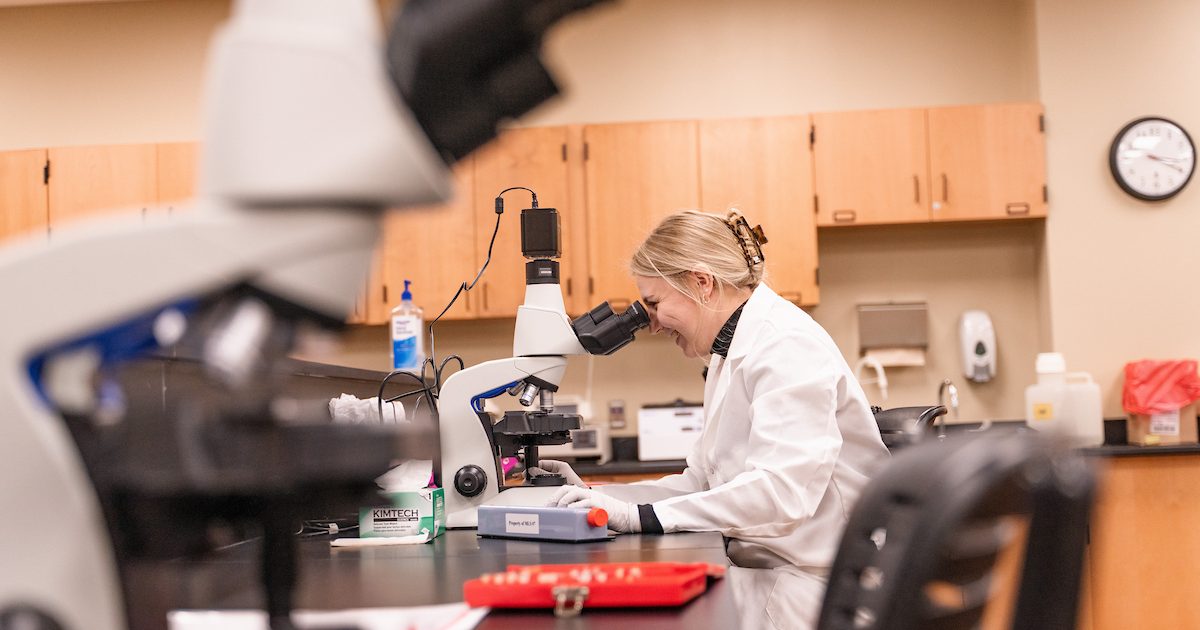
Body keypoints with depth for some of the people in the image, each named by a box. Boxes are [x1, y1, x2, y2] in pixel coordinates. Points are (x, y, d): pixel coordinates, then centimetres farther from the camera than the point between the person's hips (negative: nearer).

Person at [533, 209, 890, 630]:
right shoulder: (732, 352, 16)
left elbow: (780, 491, -27)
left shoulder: (787, 344, -15)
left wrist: (637, 515, -26)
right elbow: (702, 482, 15)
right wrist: (596, 496, 5)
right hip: (760, 575, 8)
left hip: (810, 585, -8)